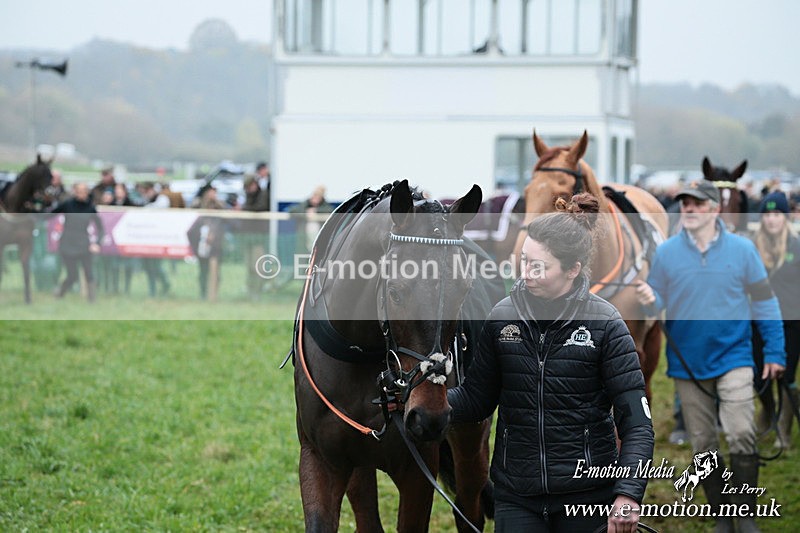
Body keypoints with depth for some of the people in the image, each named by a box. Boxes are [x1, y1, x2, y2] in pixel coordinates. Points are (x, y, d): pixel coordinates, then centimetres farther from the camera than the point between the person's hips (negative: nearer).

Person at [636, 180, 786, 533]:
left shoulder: (742, 249, -3)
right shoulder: (666, 253, -1)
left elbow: (763, 302, 2)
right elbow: (658, 304, 4)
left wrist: (775, 353, 0)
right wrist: (648, 301, -20)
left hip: (733, 355, -2)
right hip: (688, 363, 2)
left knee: (741, 434, -16)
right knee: (703, 444, 9)